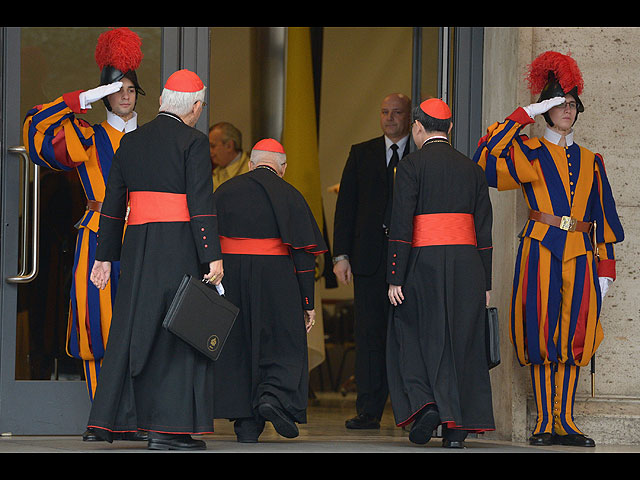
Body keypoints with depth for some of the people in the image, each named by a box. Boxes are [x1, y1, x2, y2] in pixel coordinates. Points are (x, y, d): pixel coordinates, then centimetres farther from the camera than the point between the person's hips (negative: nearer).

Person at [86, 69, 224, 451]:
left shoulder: (131, 142, 12)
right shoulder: (193, 142, -6)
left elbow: (113, 202, 13)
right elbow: (201, 203, -14)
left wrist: (105, 256, 17)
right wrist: (213, 256, -13)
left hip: (137, 245, 6)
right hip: (179, 243, -6)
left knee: (132, 326, 12)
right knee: (178, 330, -1)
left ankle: (111, 418, 11)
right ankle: (169, 427, -5)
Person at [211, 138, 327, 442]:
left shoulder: (224, 192, 8)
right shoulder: (289, 196, 0)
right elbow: (304, 252, -3)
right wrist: (307, 302, 0)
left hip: (230, 280, 2)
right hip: (276, 279, -2)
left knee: (238, 347, 9)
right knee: (285, 347, 7)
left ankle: (247, 423, 5)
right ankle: (275, 395, -18)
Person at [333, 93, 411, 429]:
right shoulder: (362, 153, 13)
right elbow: (346, 205, 11)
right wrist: (341, 254, 2)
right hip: (370, 258, 2)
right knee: (369, 334, -1)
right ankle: (368, 411, 1)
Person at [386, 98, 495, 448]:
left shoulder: (412, 166, -4)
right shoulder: (471, 169, 11)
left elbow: (401, 226, -10)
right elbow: (484, 230, 10)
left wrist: (395, 278, -8)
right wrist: (485, 284, 13)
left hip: (424, 262, -4)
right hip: (467, 267, 4)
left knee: (412, 338, 8)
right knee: (461, 342, 6)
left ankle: (423, 403, -11)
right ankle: (457, 426, 3)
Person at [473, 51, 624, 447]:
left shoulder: (590, 161, 17)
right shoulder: (529, 153, 6)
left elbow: (603, 215, 16)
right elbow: (485, 161, -11)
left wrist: (605, 265, 8)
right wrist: (524, 116, -7)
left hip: (580, 252, 3)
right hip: (541, 250, -3)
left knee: (574, 336, 0)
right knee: (542, 334, -5)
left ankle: (564, 420, 3)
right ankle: (546, 422, -2)